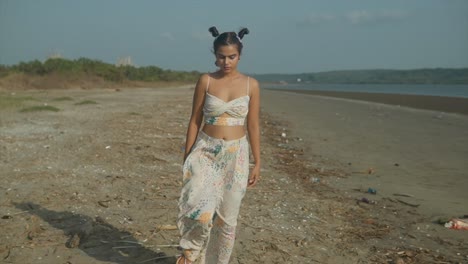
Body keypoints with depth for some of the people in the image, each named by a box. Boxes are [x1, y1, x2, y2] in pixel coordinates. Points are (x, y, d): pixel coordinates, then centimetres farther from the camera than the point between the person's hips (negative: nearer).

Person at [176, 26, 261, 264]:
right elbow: (195, 120, 2)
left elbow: (253, 126, 3)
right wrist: (186, 157, 0)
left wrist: (257, 163, 2)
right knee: (202, 212, -17)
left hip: (236, 155, 1)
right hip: (206, 152, -1)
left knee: (227, 217, 8)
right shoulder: (206, 81, -2)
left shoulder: (251, 85, 0)